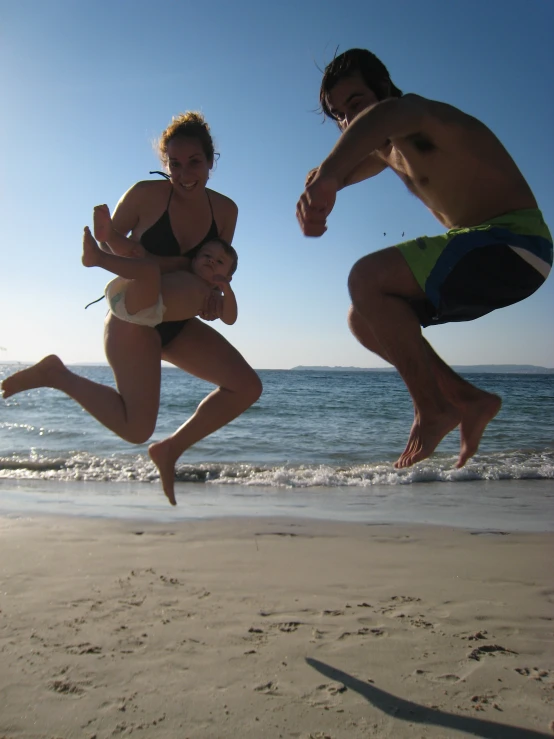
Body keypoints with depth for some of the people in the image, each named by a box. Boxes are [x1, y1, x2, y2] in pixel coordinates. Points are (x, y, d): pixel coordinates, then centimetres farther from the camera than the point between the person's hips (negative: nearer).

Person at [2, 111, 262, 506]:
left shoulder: (225, 210, 0)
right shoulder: (146, 194, -13)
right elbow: (105, 244, -3)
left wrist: (214, 295, -14)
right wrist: (154, 264, -20)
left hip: (178, 322, 6)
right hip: (134, 317, -6)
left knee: (247, 388, -4)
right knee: (136, 429, -13)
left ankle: (172, 448, 12)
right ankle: (55, 374, 9)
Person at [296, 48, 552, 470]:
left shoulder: (424, 118, -13)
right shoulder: (386, 147, 17)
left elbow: (389, 113, -37)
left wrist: (327, 175, -55)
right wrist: (314, 193, -10)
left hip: (514, 244, -10)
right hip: (481, 251, 10)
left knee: (367, 279, -24)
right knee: (366, 320, 6)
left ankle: (432, 409, -12)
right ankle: (468, 400, 8)